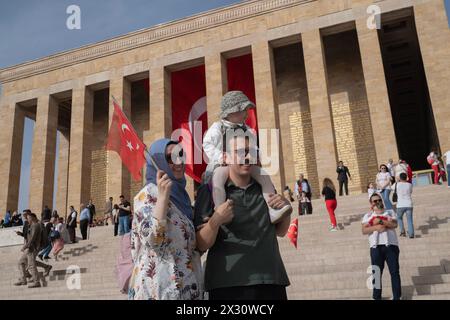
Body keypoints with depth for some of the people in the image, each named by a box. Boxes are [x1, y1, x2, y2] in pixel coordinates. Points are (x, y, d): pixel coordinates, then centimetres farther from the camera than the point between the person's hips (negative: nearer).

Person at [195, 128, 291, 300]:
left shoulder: (265, 187, 7)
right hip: (227, 284, -4)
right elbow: (202, 245, -7)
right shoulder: (210, 190, -5)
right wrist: (215, 221, -25)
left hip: (271, 281, 4)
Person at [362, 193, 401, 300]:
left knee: (394, 271, 0)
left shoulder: (390, 212, 12)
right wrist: (376, 227, -15)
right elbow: (364, 230, -1)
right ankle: (377, 297, 11)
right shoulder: (368, 216, 12)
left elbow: (394, 224, -5)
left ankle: (397, 297, 7)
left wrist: (380, 221, -11)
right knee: (376, 272, 4)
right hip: (376, 246, 0)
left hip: (391, 245, 0)